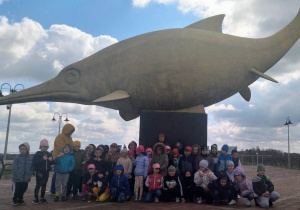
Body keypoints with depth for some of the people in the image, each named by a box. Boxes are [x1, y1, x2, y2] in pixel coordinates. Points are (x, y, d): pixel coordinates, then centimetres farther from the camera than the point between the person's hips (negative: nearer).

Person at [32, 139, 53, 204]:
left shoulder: (49, 154, 8)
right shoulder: (37, 154, -6)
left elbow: (52, 163, 11)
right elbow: (34, 162, -17)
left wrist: (51, 160, -11)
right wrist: (42, 159, -25)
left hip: (46, 172, 5)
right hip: (39, 172, -5)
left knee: (44, 185, 11)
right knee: (38, 185, -7)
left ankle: (42, 198, 21)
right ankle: (36, 198, 2)